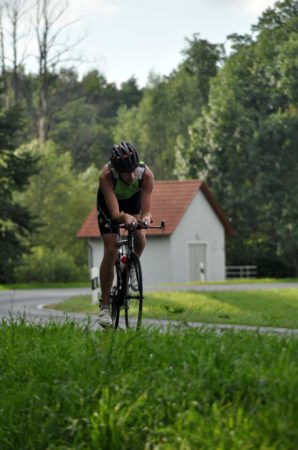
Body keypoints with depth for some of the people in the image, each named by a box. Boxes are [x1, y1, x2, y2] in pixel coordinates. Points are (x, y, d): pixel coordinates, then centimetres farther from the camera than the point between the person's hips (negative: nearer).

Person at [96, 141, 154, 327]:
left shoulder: (146, 174, -37)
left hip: (133, 198, 2)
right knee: (110, 250, -13)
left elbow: (146, 211, -38)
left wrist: (146, 218, -60)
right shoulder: (106, 176, -41)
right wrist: (125, 217, -65)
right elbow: (115, 213, -44)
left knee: (140, 240, -20)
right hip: (109, 201, -2)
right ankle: (105, 306, -6)